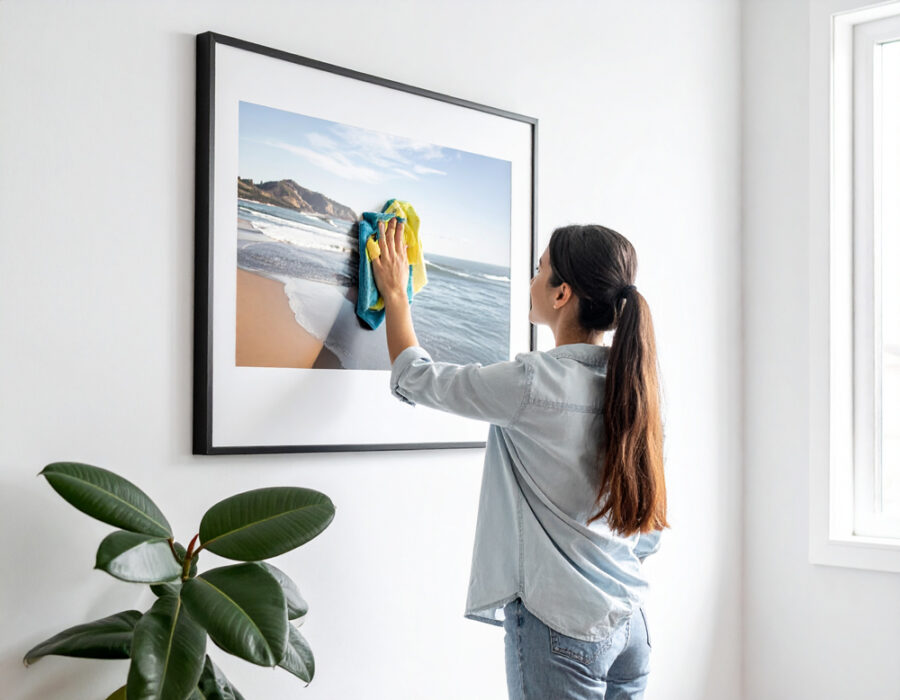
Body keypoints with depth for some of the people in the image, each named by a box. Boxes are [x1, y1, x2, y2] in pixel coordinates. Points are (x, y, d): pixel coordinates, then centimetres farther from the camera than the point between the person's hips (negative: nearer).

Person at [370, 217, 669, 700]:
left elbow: (415, 378, -3)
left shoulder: (535, 383, -18)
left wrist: (395, 293, 11)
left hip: (561, 631, -7)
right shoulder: (633, 383, 3)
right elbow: (649, 531, 10)